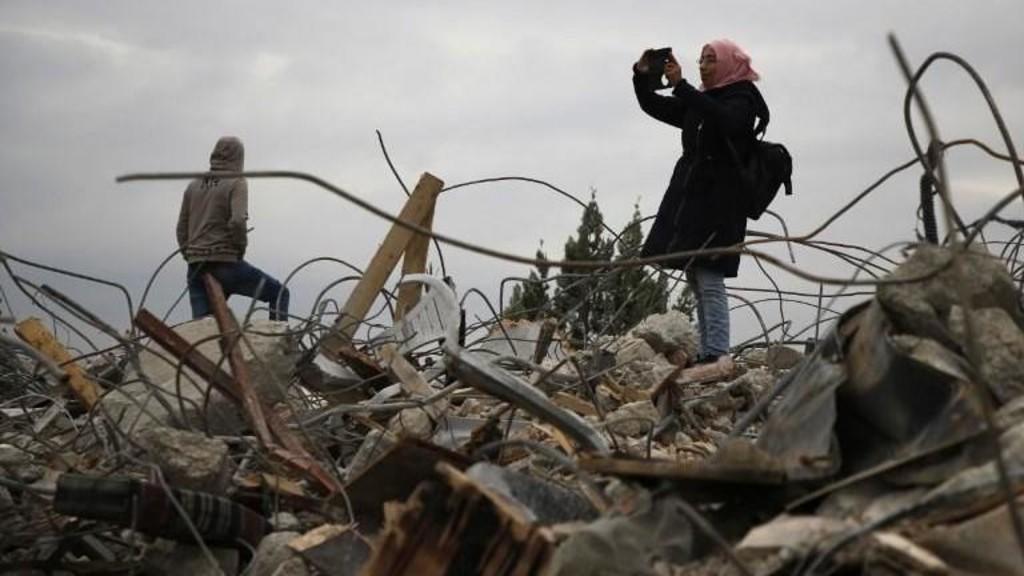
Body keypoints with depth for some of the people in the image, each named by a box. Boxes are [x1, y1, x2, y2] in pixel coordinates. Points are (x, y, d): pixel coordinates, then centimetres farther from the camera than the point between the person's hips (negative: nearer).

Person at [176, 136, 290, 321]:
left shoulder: (193, 186, 14)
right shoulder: (236, 183, -5)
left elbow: (182, 228, 15)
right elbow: (237, 221, -19)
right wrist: (241, 246, -4)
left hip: (196, 268, 6)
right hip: (225, 263, -6)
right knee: (279, 293, 7)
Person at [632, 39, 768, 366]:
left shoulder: (742, 99, -3)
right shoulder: (697, 101, 19)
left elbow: (722, 120, -24)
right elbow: (653, 106, 22)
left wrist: (680, 85, -26)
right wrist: (642, 77, 4)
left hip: (718, 200, -8)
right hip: (689, 195, 8)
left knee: (709, 278, -14)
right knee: (696, 280, 6)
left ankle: (718, 354, -15)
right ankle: (708, 354, 9)